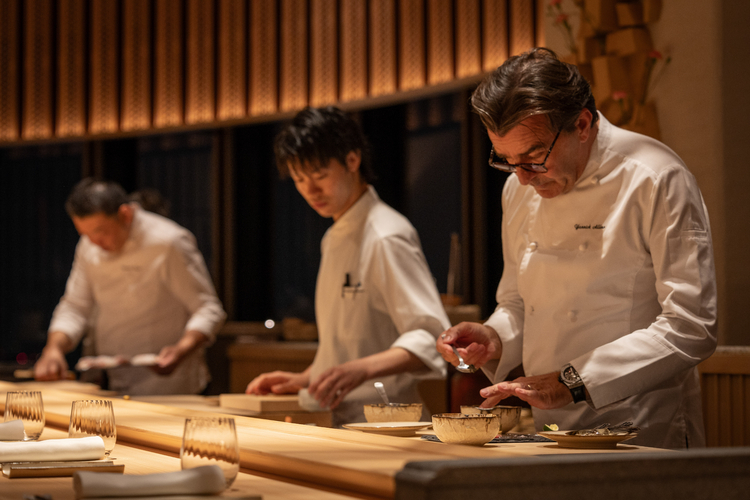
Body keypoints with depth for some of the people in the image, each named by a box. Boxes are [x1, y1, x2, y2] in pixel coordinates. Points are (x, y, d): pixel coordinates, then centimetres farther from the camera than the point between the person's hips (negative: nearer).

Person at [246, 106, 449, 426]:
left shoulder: (386, 238, -10)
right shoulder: (335, 239, 20)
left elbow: (430, 339, -20)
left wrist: (362, 369, -33)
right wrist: (305, 380, 18)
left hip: (378, 427, -8)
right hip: (335, 425, 8)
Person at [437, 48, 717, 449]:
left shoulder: (655, 180, -10)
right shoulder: (519, 190, 11)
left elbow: (691, 328, -15)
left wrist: (572, 382, -20)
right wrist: (495, 339, 0)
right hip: (547, 435, 2)